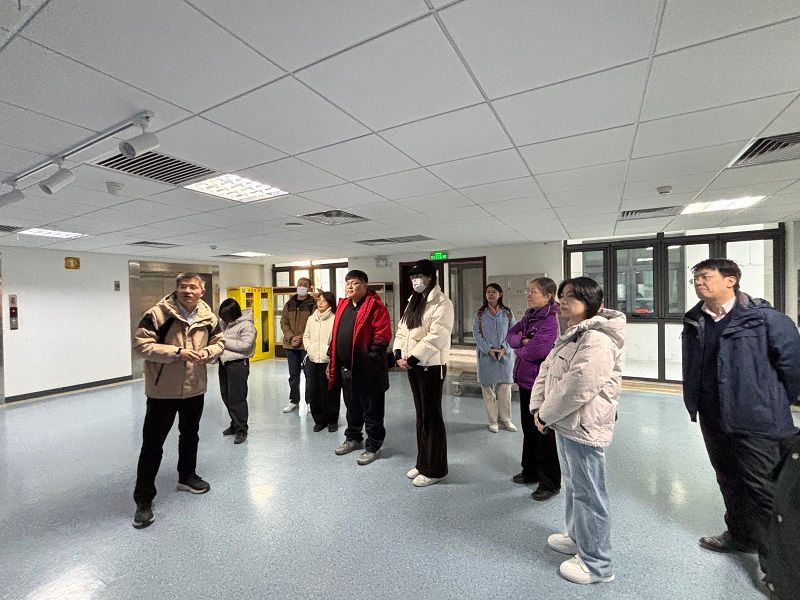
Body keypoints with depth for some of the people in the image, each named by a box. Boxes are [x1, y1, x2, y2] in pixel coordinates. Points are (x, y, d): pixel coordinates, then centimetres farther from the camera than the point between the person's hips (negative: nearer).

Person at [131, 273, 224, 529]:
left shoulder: (208, 317, -2)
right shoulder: (157, 314, -16)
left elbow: (218, 342, 10)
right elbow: (141, 344, -18)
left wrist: (207, 352, -12)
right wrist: (177, 352, -27)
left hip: (195, 388, 5)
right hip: (163, 390, -5)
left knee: (190, 435, 22)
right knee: (152, 443, 3)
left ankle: (187, 476, 44)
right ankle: (143, 499, 20)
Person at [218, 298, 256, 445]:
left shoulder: (246, 325, -14)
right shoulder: (225, 322, 8)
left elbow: (246, 345, -22)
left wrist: (225, 342, -18)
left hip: (238, 364, -8)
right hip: (224, 363, 8)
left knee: (237, 398, -5)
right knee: (226, 396, 16)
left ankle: (242, 429, 8)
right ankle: (235, 424, 31)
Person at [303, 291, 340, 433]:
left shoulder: (334, 319, -9)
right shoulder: (311, 319, 10)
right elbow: (306, 336, 19)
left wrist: (329, 352, -18)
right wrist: (309, 348, 3)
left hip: (328, 361, -5)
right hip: (312, 361, 6)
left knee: (329, 393, 5)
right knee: (313, 392, 11)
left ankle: (332, 421, 24)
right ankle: (319, 420, 28)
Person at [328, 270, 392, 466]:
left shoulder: (375, 307, -13)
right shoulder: (342, 306, 10)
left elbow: (382, 337, -17)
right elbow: (337, 336, 16)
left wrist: (368, 359, -17)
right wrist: (334, 362, 13)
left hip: (367, 370, -7)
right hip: (346, 369, 8)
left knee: (371, 411, 8)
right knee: (352, 407, 24)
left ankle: (373, 447, 23)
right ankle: (353, 438, 42)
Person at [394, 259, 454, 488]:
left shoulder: (442, 303, -12)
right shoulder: (413, 301, 14)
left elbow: (436, 337, -21)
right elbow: (403, 328, 12)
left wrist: (412, 358, -19)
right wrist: (399, 353, -3)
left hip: (431, 365, -8)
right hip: (413, 364, 8)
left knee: (432, 416, 2)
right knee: (421, 414, 17)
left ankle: (434, 470, 16)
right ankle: (422, 463, 31)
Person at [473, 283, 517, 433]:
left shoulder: (508, 313, 4)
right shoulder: (480, 314, 3)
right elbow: (476, 334, -1)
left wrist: (504, 349, -12)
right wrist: (489, 349, -13)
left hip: (505, 356, 1)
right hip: (486, 356, 0)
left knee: (505, 388, 5)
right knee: (488, 388, 4)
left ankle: (505, 419, 20)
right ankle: (493, 420, 17)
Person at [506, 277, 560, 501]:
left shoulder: (551, 321, -20)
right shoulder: (529, 315, 7)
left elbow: (533, 352, -26)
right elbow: (511, 335, 6)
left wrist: (518, 348, -6)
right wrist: (523, 341, -15)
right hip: (525, 380, 9)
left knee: (544, 433, 5)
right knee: (528, 429, 20)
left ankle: (550, 483, 22)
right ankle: (531, 471, 37)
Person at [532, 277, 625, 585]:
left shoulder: (597, 340, -22)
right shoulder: (570, 335, 11)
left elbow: (577, 388, -27)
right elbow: (546, 370, 11)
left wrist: (545, 414, -15)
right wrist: (537, 406, -1)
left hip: (584, 427, -10)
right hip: (566, 423, 10)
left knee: (588, 493, 6)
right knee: (573, 485, 25)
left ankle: (596, 564, 26)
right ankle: (576, 537, 46)